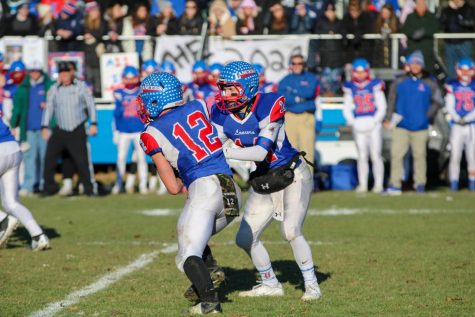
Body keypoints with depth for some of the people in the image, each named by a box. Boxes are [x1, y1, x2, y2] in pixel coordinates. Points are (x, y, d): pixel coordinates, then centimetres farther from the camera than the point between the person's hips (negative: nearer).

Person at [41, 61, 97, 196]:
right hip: (60, 131, 3)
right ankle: (49, 188, 8)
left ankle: (89, 188, 4)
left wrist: (93, 123, -6)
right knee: (49, 158, -2)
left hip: (78, 131, -3)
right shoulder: (54, 89, 6)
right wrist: (45, 127, 1)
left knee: (82, 160, -7)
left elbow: (90, 104, 1)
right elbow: (49, 107, 8)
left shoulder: (81, 86, -1)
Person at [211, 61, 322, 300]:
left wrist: (226, 152, -39)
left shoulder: (268, 106, -25)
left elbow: (261, 152, -31)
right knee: (245, 239, 6)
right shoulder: (222, 114, -7)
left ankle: (312, 285, -6)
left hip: (293, 176, -7)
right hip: (263, 182, 7)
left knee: (290, 231, -22)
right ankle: (271, 285, 26)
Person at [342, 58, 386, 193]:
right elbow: (347, 109, 12)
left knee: (376, 155, -4)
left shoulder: (375, 86, 0)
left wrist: (374, 122, -9)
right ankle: (362, 184, 9)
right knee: (362, 156, 5)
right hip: (358, 125, 2)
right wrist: (353, 122, -3)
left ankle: (378, 184, 2)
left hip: (374, 125, -2)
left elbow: (382, 107, 1)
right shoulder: (350, 88, 8)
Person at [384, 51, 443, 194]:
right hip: (401, 126, 1)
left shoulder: (429, 84, 4)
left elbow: (437, 102, 8)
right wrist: (388, 119, 1)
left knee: (419, 155, 4)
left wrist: (427, 116, -3)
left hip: (420, 127, 0)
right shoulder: (399, 82, 7)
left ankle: (420, 184, 15)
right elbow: (391, 101, 9)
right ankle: (395, 185, -6)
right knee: (396, 154, -7)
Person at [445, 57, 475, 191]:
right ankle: (453, 183, 0)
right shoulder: (452, 86, 7)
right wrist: (457, 118, -12)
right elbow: (449, 106, 3)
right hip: (456, 126, 0)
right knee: (455, 156, -5)